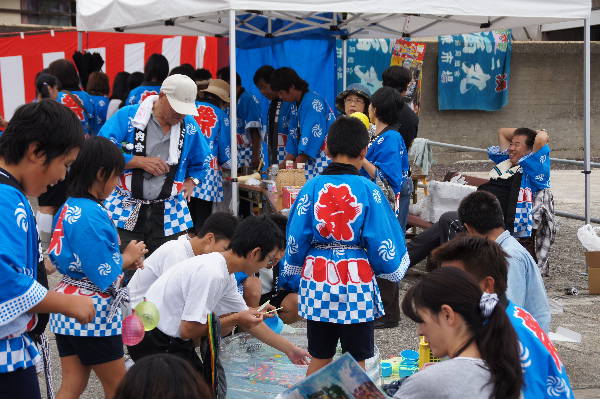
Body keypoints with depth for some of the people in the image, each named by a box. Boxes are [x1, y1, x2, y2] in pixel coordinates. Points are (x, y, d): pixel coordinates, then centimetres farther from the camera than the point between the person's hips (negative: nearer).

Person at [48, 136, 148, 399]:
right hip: (92, 311, -8)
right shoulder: (92, 215, -21)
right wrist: (128, 257, -3)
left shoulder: (67, 209, 6)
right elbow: (104, 275, -21)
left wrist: (122, 260, 9)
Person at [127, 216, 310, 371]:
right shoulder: (212, 275, -24)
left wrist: (290, 349, 21)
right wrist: (236, 319, -12)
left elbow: (249, 322, 17)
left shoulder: (225, 274, 7)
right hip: (154, 343, -9)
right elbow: (188, 330, -23)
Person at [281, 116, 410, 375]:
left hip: (317, 279, 2)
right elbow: (382, 240, -5)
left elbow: (296, 238, 1)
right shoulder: (368, 190, -8)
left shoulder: (313, 187, -3)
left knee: (319, 358, 13)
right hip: (356, 280, -2)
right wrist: (392, 269, 15)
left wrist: (291, 274, 17)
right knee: (356, 362, 7)